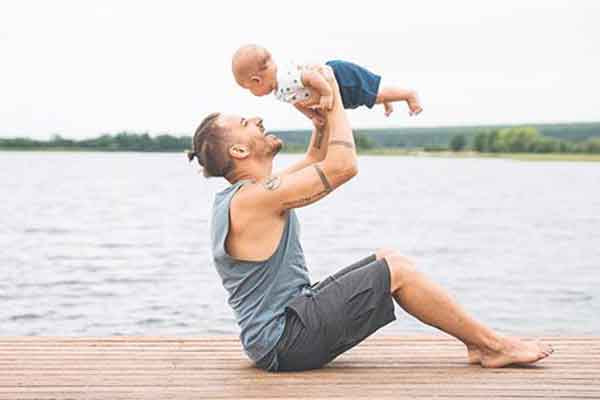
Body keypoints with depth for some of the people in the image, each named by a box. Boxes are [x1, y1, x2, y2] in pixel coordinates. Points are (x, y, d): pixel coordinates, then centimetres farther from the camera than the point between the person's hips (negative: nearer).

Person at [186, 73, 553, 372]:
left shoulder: (241, 196, 11)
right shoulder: (253, 199, -21)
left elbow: (317, 159, 21)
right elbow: (343, 166, -23)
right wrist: (333, 99, -10)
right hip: (285, 343, -10)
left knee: (386, 259, 9)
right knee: (396, 271, -11)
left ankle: (479, 343, 11)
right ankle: (493, 344, 3)